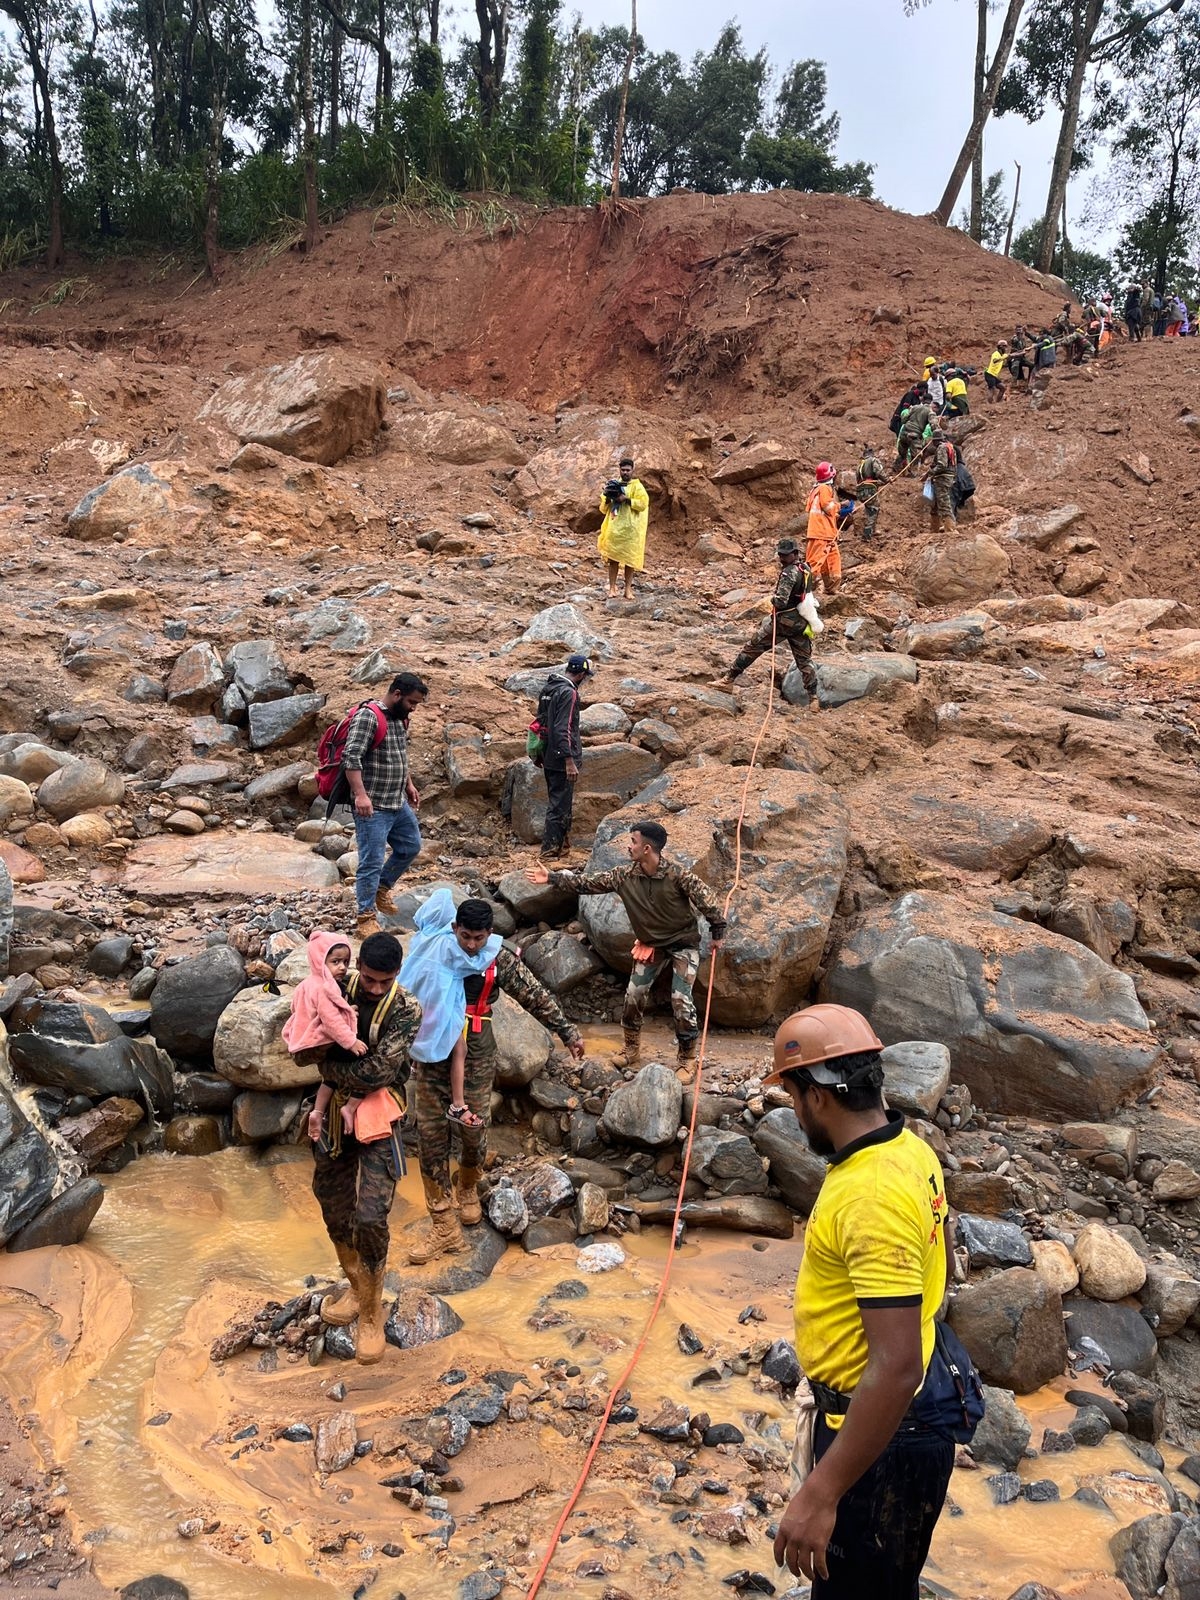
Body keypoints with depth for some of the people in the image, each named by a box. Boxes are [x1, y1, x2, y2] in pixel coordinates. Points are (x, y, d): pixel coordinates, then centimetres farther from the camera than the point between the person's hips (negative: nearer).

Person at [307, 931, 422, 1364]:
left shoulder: (406, 1011, -14)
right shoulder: (337, 994, -4)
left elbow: (379, 1071, -22)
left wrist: (332, 1068, -12)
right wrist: (333, 1028, -21)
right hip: (335, 1117, 4)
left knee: (369, 1219, -12)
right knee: (335, 1210, 16)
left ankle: (371, 1314, 9)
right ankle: (357, 1289, 39)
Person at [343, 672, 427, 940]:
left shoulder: (400, 718, 10)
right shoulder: (368, 716, -18)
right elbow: (351, 758, -24)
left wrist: (409, 784, 21)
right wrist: (360, 794, -31)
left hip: (399, 804, 9)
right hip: (373, 807, -9)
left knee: (411, 847, 21)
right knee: (372, 862, -3)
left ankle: (382, 888, 38)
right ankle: (366, 917, 8)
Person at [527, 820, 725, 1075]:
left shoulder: (676, 874, -25)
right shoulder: (624, 875, -10)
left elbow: (705, 896, -18)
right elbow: (590, 882, -4)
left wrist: (718, 931, -14)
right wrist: (553, 878, -6)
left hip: (683, 943, -5)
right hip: (650, 944, 5)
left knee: (681, 1001, -9)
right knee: (634, 995, 4)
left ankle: (686, 1059, 7)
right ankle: (632, 1049, 24)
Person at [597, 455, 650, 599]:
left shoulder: (637, 486, 2)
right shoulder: (613, 484, 13)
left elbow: (643, 504, -11)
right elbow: (603, 509, 15)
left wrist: (626, 499, -18)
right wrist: (607, 499, -6)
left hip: (630, 529, -3)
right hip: (614, 528, 3)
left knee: (630, 559, 0)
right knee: (613, 558, 2)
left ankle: (628, 589, 7)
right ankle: (612, 588, 6)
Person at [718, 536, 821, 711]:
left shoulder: (789, 573, -19)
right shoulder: (805, 567, 6)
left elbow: (780, 601, -26)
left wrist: (773, 599, -6)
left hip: (784, 620, -7)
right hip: (801, 622, 7)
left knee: (753, 647, 5)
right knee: (804, 660, 10)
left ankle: (730, 677, 12)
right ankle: (813, 698, 8)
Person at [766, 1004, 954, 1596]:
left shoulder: (873, 1196, -31)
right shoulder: (909, 1149, -1)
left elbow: (897, 1367, -33)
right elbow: (939, 1259, 17)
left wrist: (820, 1494, -31)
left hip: (878, 1436, -9)